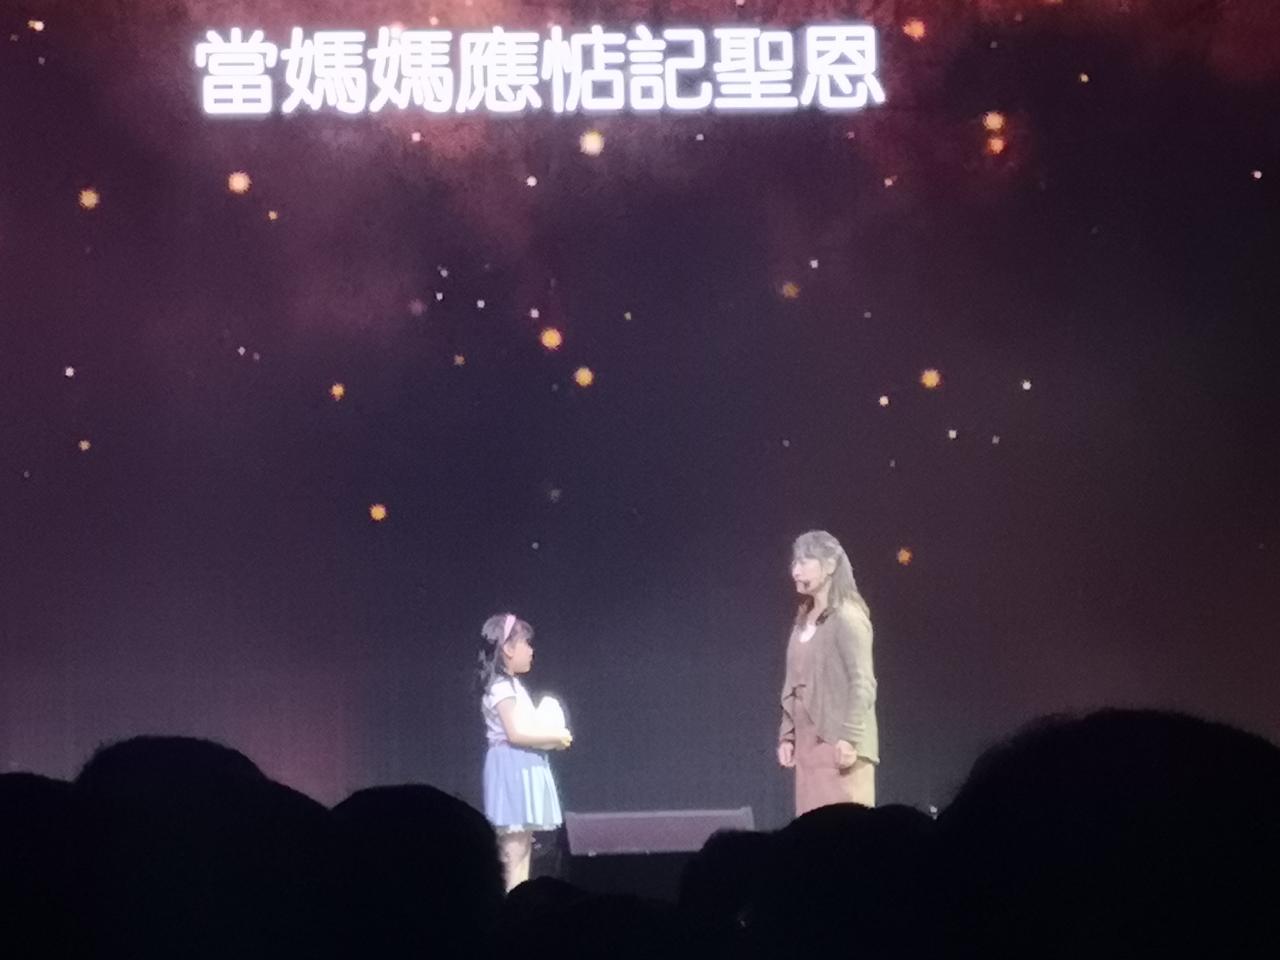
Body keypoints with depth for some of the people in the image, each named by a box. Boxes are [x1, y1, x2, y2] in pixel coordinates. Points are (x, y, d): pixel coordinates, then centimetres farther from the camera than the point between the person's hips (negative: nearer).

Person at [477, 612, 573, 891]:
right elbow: (515, 733, -22)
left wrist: (552, 737, 9)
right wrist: (556, 736, -14)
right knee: (514, 847, -11)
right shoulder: (501, 687, -14)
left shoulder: (511, 685, 17)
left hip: (525, 768, 10)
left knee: (522, 842, 9)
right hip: (512, 768, -10)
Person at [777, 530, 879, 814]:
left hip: (838, 743, -8)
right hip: (808, 742, 8)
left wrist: (850, 738, -20)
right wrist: (786, 735, 12)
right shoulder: (804, 619, 14)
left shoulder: (847, 618, -10)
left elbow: (862, 683, -15)